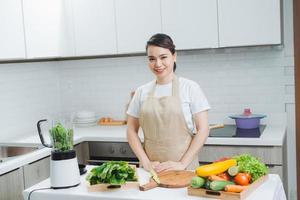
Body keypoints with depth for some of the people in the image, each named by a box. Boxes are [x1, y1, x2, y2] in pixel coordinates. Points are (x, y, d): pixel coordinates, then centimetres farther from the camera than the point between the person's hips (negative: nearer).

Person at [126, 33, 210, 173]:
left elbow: (203, 129, -6)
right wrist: (146, 162, -5)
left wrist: (182, 164, -13)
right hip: (151, 169, 2)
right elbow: (131, 131, 7)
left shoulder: (190, 87, -4)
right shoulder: (141, 92, 4)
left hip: (184, 169, -2)